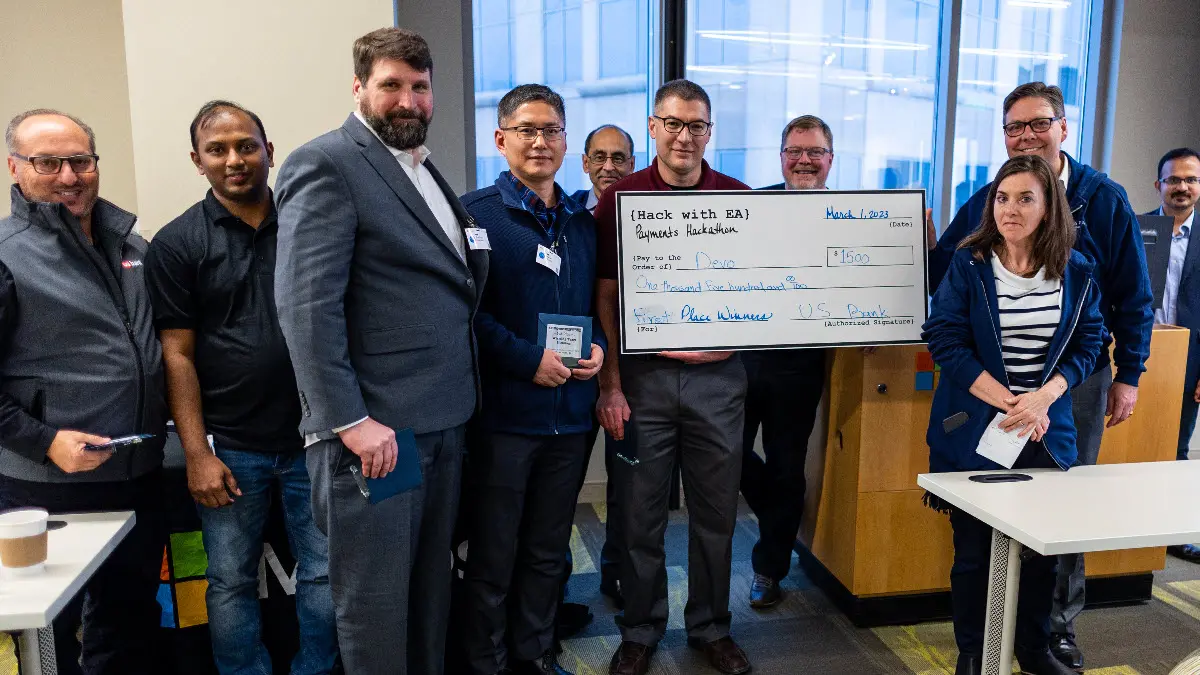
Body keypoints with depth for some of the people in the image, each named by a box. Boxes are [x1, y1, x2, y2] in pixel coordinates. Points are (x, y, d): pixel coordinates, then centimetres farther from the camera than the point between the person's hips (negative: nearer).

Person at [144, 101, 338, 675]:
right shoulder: (175, 244, 0)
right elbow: (178, 354, -2)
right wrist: (197, 454, -7)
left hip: (313, 439, 2)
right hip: (230, 449, -1)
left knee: (326, 573, 9)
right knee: (231, 582, 10)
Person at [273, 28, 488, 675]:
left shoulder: (425, 170, 17)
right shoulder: (325, 164, -9)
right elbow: (306, 304, -17)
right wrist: (350, 421, -20)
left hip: (442, 422, 8)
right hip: (375, 429, -8)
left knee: (431, 585, 20)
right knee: (375, 600, 7)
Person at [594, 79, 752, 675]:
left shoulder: (739, 199, 5)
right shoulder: (621, 198, 1)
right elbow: (606, 299, 0)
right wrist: (610, 385, -5)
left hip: (717, 375, 1)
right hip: (643, 375, -1)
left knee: (715, 511, 11)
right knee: (641, 512, 8)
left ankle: (711, 627, 30)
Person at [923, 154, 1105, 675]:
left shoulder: (1076, 272, 2)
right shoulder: (968, 265, -6)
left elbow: (1086, 346, 4)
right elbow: (944, 340, -10)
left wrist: (1042, 398, -13)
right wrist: (1008, 402, -15)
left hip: (1046, 432, 3)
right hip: (976, 431, -2)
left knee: (1042, 545, 10)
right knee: (975, 546, 5)